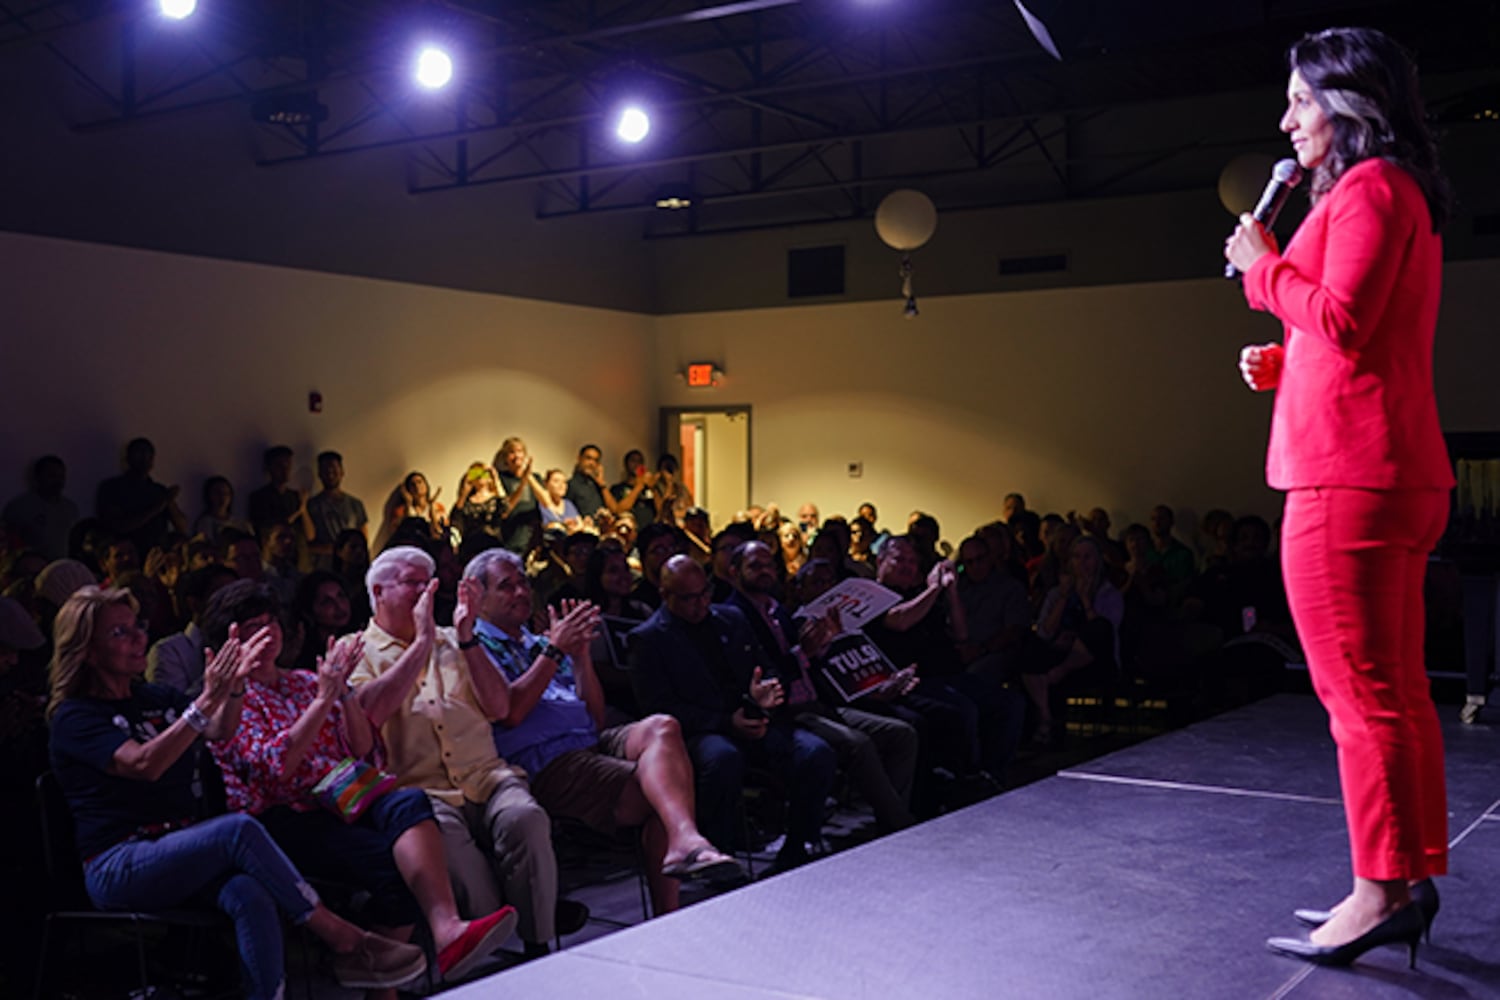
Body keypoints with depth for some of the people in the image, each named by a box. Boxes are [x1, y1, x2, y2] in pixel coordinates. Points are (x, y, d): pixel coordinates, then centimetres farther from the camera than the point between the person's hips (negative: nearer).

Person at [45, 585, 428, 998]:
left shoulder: (157, 699, 19)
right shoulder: (75, 717, -1)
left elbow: (220, 732, 2)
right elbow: (144, 764, -19)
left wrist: (235, 684, -18)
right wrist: (207, 699, -26)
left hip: (178, 850, 6)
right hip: (118, 867, -5)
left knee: (251, 897, -29)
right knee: (239, 830, -31)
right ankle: (347, 943, -28)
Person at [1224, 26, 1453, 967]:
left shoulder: (1369, 186, -7)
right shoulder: (1404, 194, 24)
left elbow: (1343, 318, -17)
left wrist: (1265, 267, -4)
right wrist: (1285, 363, 16)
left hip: (1351, 474, -10)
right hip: (1396, 473, 10)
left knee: (1361, 691, -7)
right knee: (1395, 690, 11)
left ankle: (1382, 889, -2)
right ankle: (1409, 881, 18)